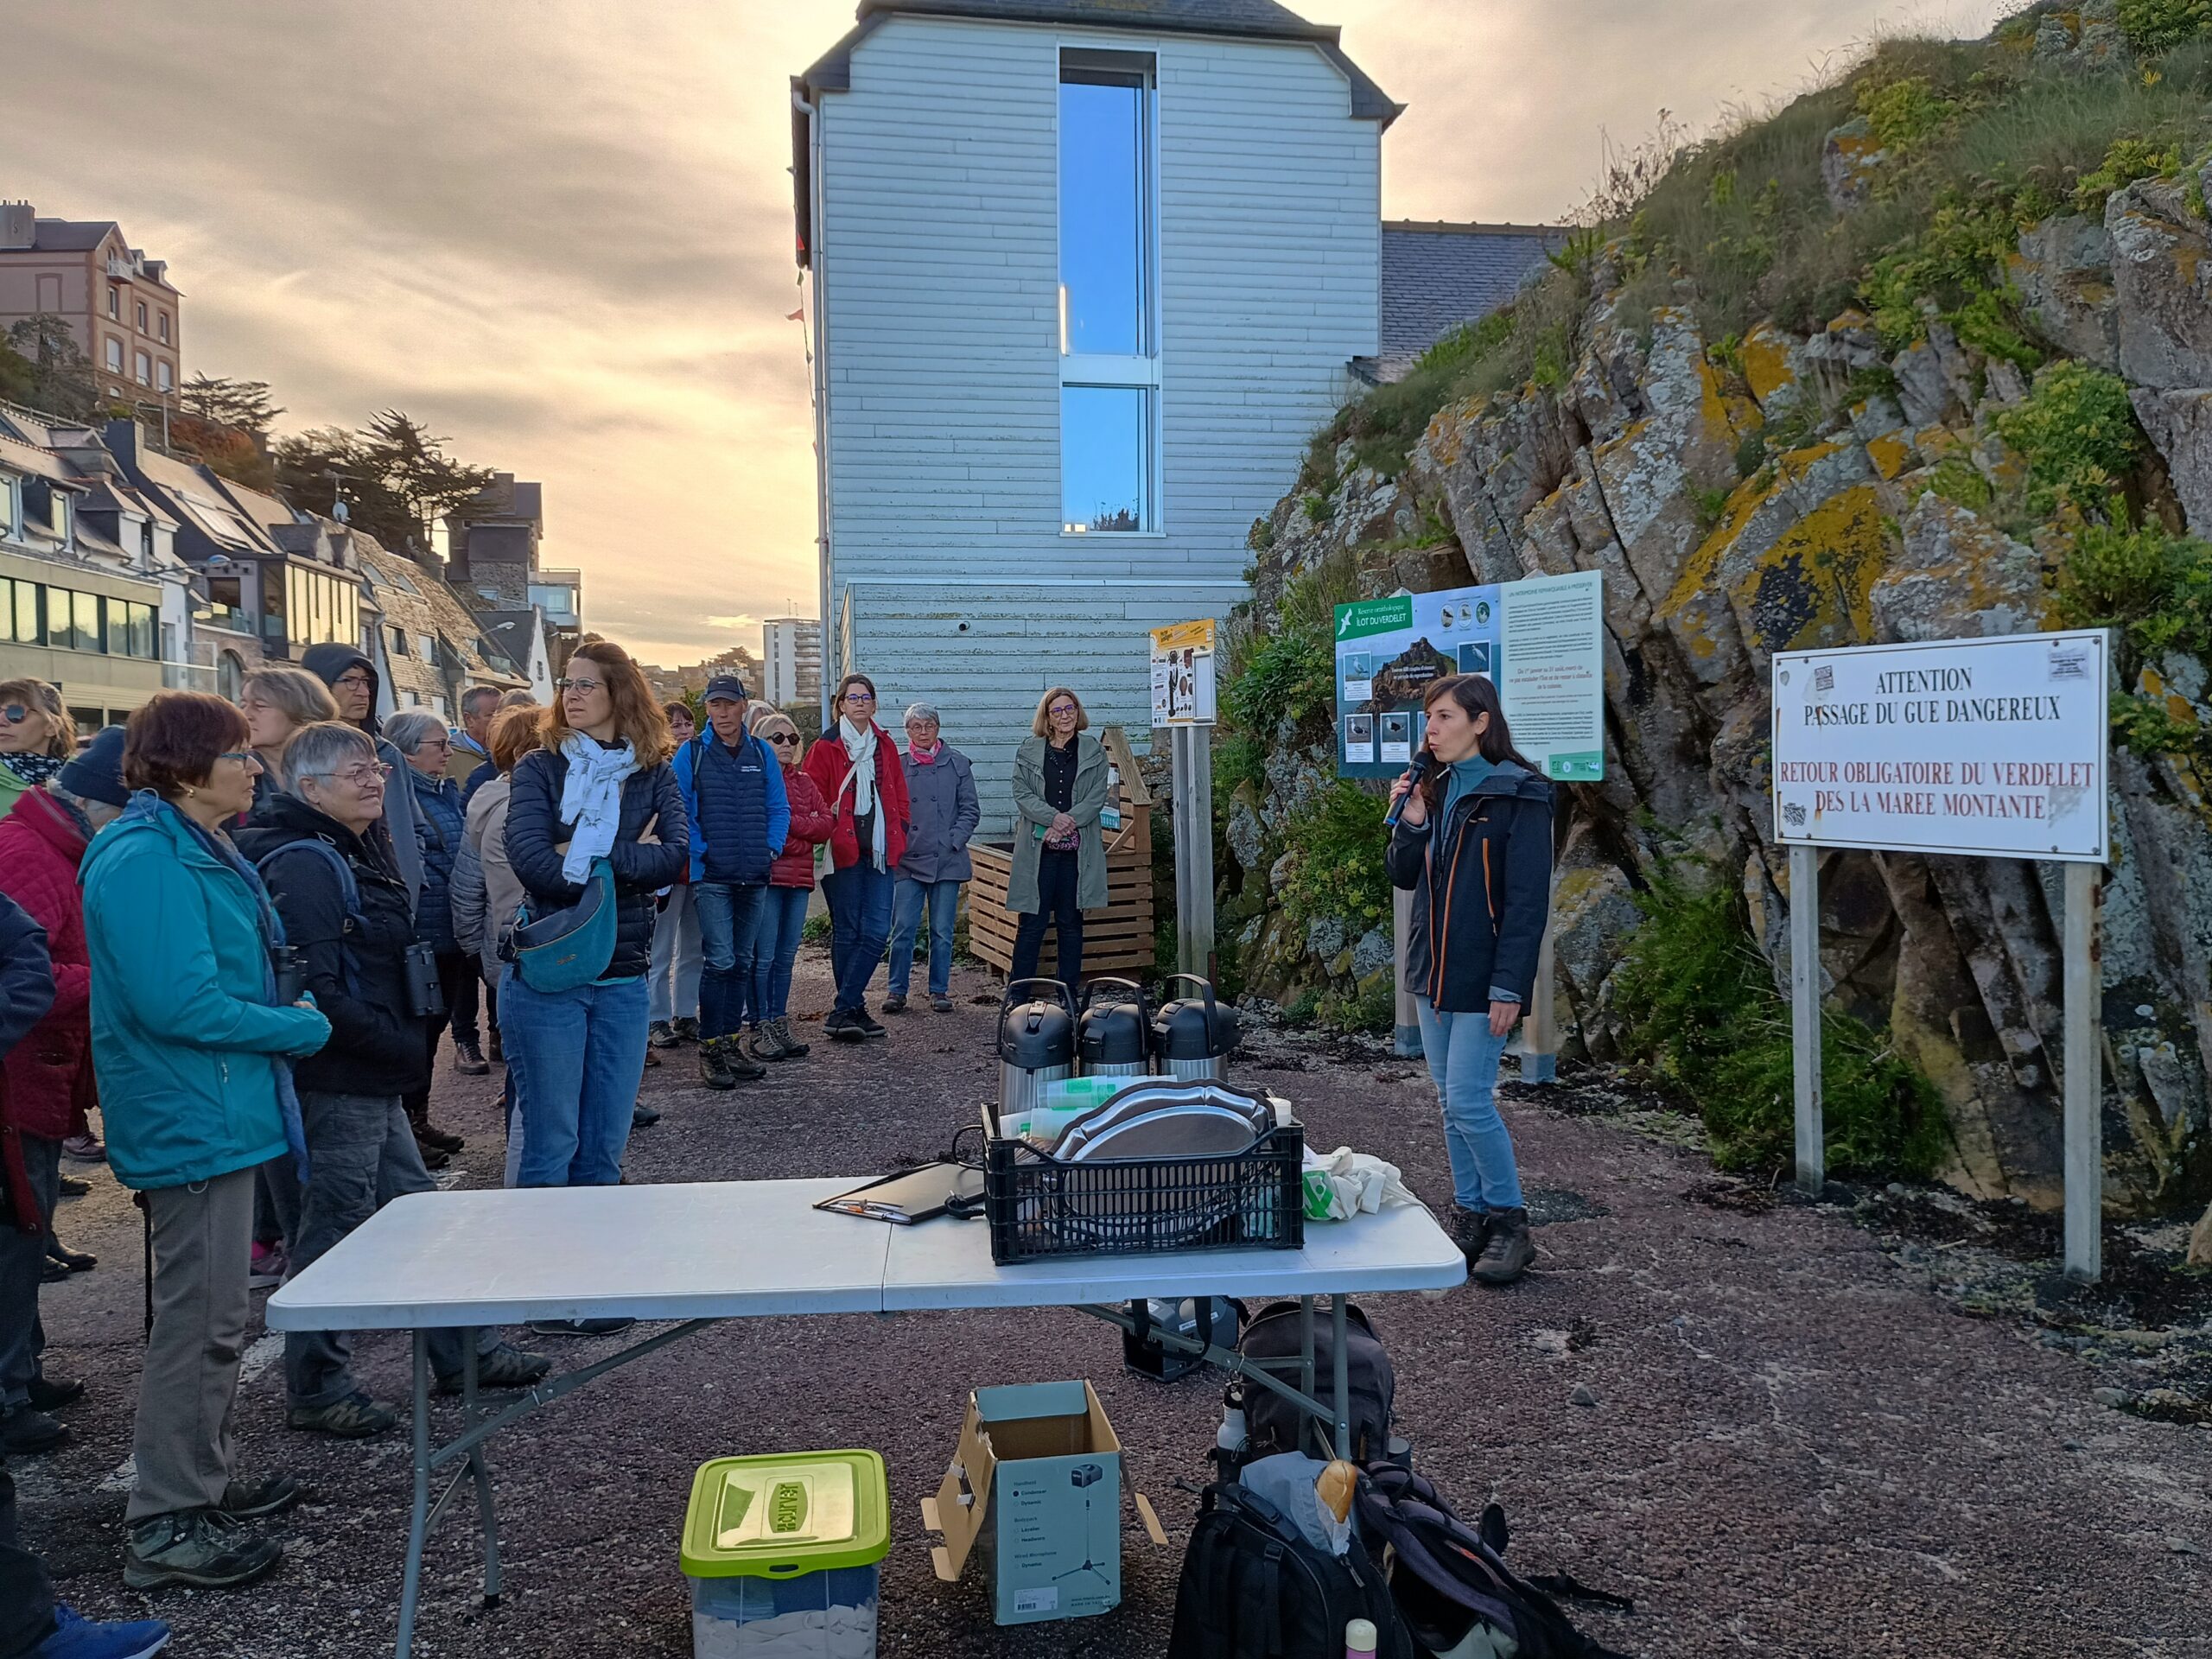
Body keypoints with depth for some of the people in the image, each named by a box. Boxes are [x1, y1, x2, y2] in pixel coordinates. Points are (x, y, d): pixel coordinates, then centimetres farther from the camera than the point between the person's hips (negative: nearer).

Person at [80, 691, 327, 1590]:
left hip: (215, 1113, 11)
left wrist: (285, 1016, 4)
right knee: (199, 1323, -1)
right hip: (192, 1121, -11)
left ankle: (204, 1478, 35)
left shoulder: (193, 851, 12)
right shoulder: (147, 861, -21)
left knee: (211, 1316, 21)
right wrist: (301, 1028, -16)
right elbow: (180, 1003, -27)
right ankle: (166, 1526, 11)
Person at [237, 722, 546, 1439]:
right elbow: (317, 992, -24)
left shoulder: (361, 853, 14)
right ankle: (316, 1390, 16)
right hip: (337, 1080, -10)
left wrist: (405, 1042, 9)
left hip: (375, 1080, 10)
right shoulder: (304, 866, -17)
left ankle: (466, 1353, 28)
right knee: (335, 1231, 1)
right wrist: (402, 1048, -18)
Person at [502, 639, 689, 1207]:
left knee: (606, 1147, 11)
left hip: (623, 980, 3)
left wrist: (586, 856, -14)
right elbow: (534, 864, -15)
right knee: (551, 1145, 3)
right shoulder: (539, 770, 1)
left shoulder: (653, 775, 7)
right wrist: (631, 863, -9)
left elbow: (677, 856, -10)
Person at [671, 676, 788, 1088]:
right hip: (711, 876, -4)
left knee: (742, 962, 10)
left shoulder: (762, 753, 10)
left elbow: (779, 808, 12)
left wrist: (771, 848, 0)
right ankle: (710, 1050, -3)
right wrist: (700, 852, -11)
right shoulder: (691, 753, -1)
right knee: (720, 959, -11)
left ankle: (731, 1044, 20)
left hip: (755, 876, 4)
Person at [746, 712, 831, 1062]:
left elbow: (825, 825, 6)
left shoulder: (804, 782, 16)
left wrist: (790, 821, -8)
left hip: (799, 878, 6)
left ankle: (780, 1025, 18)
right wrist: (803, 831, -9)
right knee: (764, 957, -4)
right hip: (766, 876, -6)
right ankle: (761, 1030, 2)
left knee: (786, 956, 11)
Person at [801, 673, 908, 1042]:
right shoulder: (826, 748, 0)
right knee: (847, 933, 1)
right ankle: (853, 1011, 10)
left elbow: (899, 795, 17)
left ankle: (844, 1012, -1)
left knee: (877, 932, -5)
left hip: (879, 852, 4)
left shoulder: (884, 746, 14)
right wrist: (827, 830, -11)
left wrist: (898, 838, 9)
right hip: (843, 852, -4)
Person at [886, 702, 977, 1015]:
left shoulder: (957, 763, 5)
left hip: (947, 861, 0)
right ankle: (897, 990, 9)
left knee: (942, 931, 6)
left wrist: (953, 842, -6)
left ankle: (939, 990, 16)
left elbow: (970, 810, 5)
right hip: (908, 860, 0)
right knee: (903, 929, -2)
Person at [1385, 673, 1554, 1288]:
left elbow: (1528, 899, -14)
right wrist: (1410, 823, -7)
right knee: (1451, 1101, 11)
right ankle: (1471, 1216, 22)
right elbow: (1403, 877, 11)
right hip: (1432, 969, 7)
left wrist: (1509, 985, -19)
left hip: (1481, 975, -7)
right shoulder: (1434, 787, 10)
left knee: (1468, 1099, -9)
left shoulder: (1519, 794, -11)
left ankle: (1509, 1221, 8)